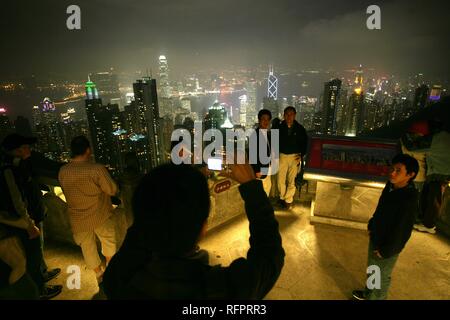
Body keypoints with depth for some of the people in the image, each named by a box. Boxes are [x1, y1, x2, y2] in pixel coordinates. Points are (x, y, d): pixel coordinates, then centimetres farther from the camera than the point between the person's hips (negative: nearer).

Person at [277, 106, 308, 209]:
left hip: (295, 156, 0)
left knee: (291, 180, 4)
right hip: (282, 156, 0)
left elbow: (304, 143, 8)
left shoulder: (300, 128, -2)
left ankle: (288, 200, 18)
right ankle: (282, 197, 24)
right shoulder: (279, 127, -4)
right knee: (281, 179, 3)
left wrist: (301, 156, -1)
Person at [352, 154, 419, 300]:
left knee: (382, 277, 13)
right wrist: (371, 226, 10)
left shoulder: (409, 200, -29)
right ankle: (368, 294, 49)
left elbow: (401, 231, -23)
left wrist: (385, 251, -16)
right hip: (375, 238, 8)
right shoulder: (390, 186, -6)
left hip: (388, 246, -8)